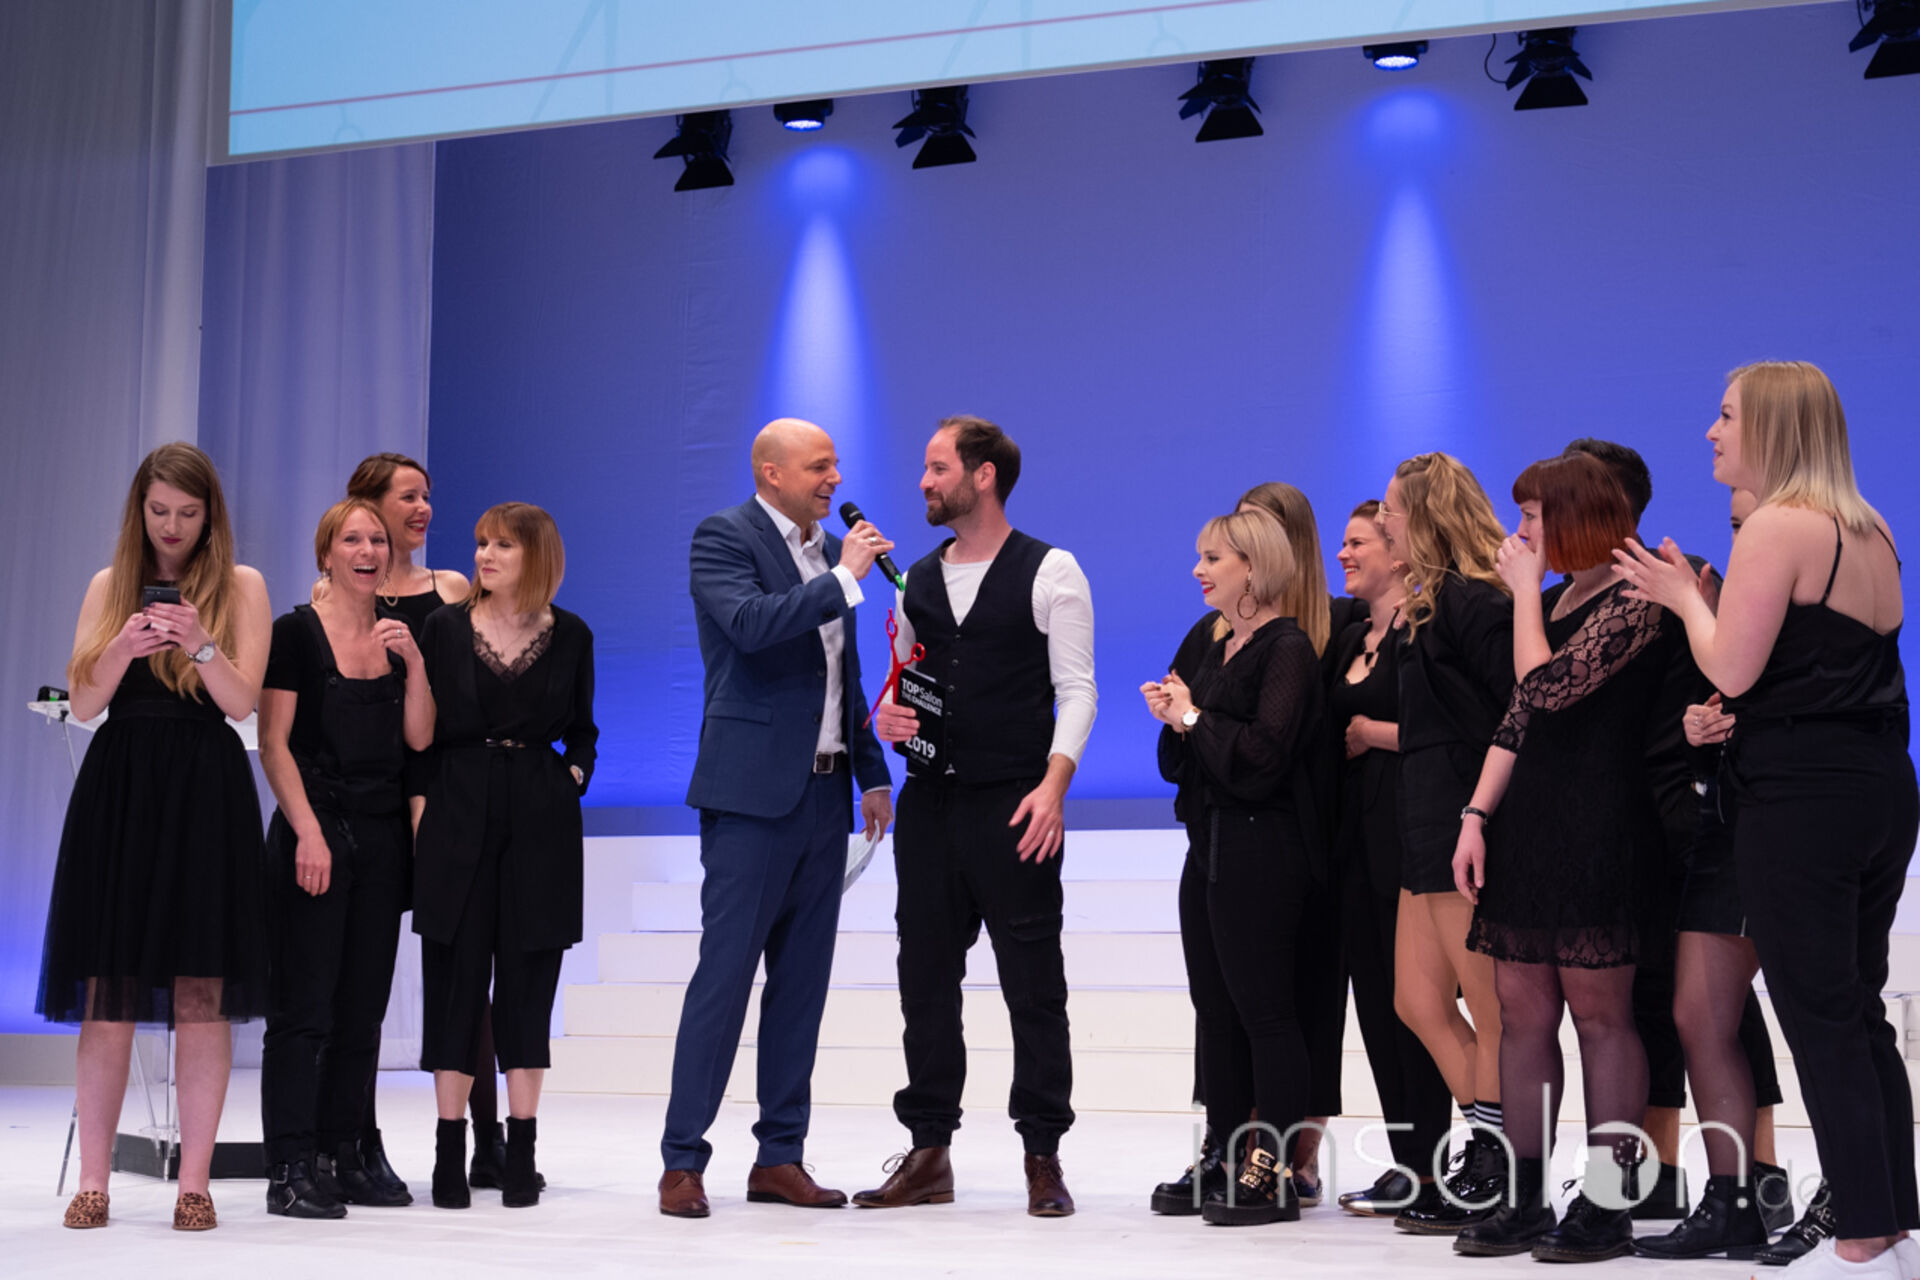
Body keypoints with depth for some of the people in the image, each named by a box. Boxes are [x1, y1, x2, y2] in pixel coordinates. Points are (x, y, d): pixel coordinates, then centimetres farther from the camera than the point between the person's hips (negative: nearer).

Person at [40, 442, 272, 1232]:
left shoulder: (242, 586, 5)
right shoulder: (110, 586, 12)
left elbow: (241, 701, -5)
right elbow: (83, 704, 4)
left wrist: (201, 643, -22)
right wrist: (122, 649, -14)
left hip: (205, 792, -2)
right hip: (117, 788, 2)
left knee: (201, 995, -4)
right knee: (107, 994, 0)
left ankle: (194, 1183, 1)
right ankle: (93, 1182, 5)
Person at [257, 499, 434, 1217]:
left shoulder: (400, 634, 13)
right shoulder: (297, 632, -2)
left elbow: (419, 738, 6)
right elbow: (274, 744, -6)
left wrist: (413, 661, -6)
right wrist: (308, 831, -15)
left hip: (383, 834, 6)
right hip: (315, 828, -6)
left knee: (363, 1008, 7)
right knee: (304, 1004, -8)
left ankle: (341, 1159, 14)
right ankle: (291, 1170, -6)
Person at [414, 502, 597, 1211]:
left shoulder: (570, 636, 6)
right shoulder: (445, 626, 3)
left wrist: (574, 776, 0)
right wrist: (421, 805, -4)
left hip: (541, 824, 1)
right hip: (458, 817, 0)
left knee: (528, 980, 2)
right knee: (456, 976, -1)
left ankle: (521, 1152, 7)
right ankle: (450, 1152, 5)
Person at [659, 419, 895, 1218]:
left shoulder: (832, 549, 16)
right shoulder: (722, 538, -4)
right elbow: (752, 624, -23)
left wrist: (872, 772, 18)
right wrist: (843, 579, -18)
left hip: (824, 793, 7)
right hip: (752, 792, -7)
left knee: (802, 980, 8)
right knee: (725, 972, -7)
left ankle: (780, 1158, 14)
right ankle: (683, 1161, -2)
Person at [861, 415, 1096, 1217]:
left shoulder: (1050, 572, -2)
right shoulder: (918, 579, 15)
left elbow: (1076, 688, -6)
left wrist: (1053, 785, -17)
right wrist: (886, 714, 0)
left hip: (1014, 805, -6)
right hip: (930, 802, 6)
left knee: (1033, 982, -1)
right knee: (925, 976, 7)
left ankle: (1043, 1157, 7)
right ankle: (929, 1154, 15)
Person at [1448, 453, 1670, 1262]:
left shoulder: (1633, 603, -9)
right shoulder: (1553, 603, 18)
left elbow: (1546, 688, -20)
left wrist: (1526, 589, -8)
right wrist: (1476, 817, 7)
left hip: (1596, 829, -8)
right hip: (1526, 824, 9)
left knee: (1599, 1011, -4)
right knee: (1522, 1012, 7)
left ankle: (1608, 1206, 2)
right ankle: (1526, 1201, 13)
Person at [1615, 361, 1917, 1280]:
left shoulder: (1777, 528, -12)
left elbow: (1731, 669, -15)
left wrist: (1684, 597, 2)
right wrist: (1697, 596, 20)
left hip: (1799, 802, -9)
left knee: (1821, 1023, -3)